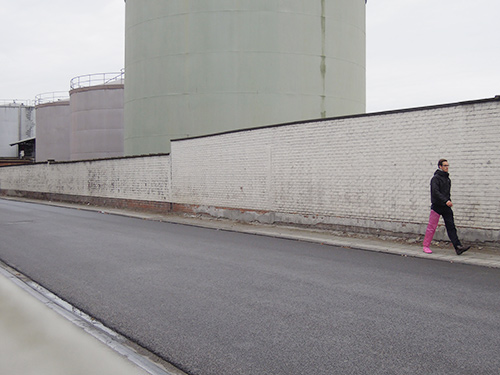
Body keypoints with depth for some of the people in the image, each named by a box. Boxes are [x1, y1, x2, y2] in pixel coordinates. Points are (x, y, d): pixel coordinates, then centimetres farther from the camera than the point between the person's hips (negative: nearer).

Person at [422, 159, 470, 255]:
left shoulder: (447, 178, 16)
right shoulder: (435, 178, -9)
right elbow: (435, 192, -20)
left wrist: (449, 201, 11)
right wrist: (446, 201, -27)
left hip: (446, 207, 7)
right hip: (437, 206, -7)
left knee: (451, 227, -1)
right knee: (432, 227, -1)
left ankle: (458, 247, -7)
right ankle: (426, 246, 10)